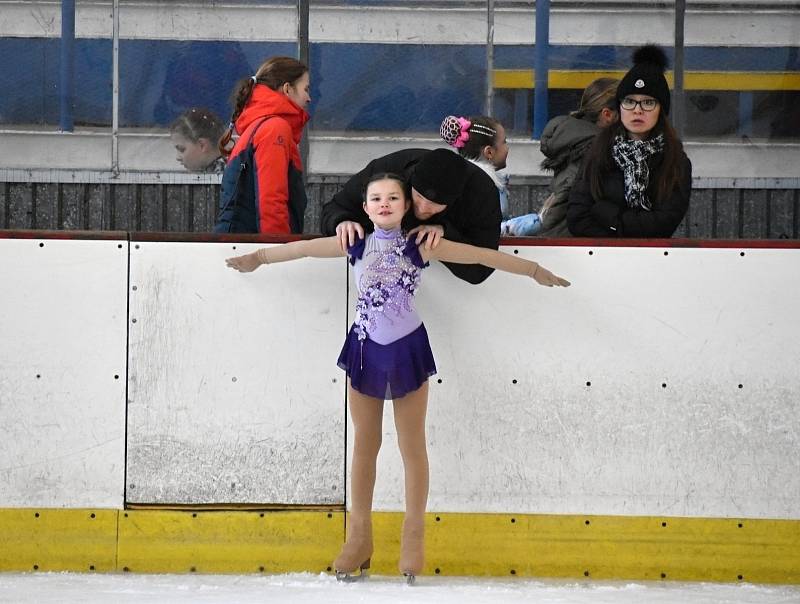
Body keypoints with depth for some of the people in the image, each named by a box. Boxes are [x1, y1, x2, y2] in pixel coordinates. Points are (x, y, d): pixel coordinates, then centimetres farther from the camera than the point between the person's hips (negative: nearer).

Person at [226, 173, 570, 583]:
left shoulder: (420, 247, -6)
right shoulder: (356, 245, -1)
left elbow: (481, 255, -5)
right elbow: (304, 249, 10)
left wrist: (532, 269, -3)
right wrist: (259, 258, 20)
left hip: (407, 350, -2)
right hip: (366, 350, 2)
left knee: (413, 446, 4)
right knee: (365, 446, 9)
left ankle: (414, 538, 13)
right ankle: (359, 538, 16)